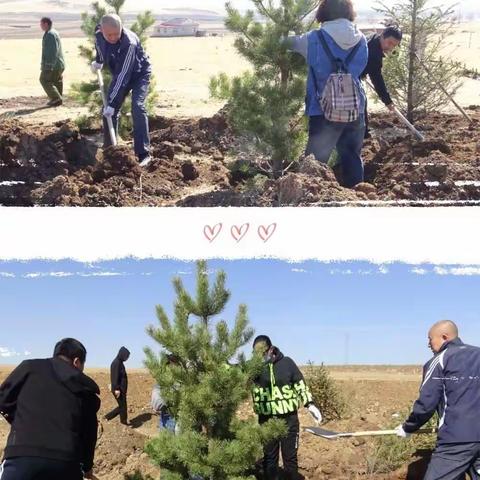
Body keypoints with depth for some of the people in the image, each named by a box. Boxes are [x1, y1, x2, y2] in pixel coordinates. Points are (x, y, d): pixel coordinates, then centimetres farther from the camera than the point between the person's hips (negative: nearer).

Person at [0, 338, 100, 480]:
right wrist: (87, 466, 38)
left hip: (22, 458, -2)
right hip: (67, 461, 3)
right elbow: (89, 432, 21)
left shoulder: (30, 367, 10)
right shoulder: (86, 391, 17)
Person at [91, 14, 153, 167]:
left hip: (139, 74, -6)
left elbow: (123, 75, -38)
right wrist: (98, 62, 21)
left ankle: (143, 154, -26)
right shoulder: (99, 35, -18)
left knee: (137, 107, -25)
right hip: (119, 74, 6)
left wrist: (112, 103, -39)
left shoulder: (129, 42, -38)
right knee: (108, 110, 1)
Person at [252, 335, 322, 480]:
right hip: (266, 419, 1)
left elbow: (300, 385, 4)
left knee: (290, 456, 9)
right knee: (269, 457, 9)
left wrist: (310, 404, -1)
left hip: (289, 418, -1)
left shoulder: (287, 363, -3)